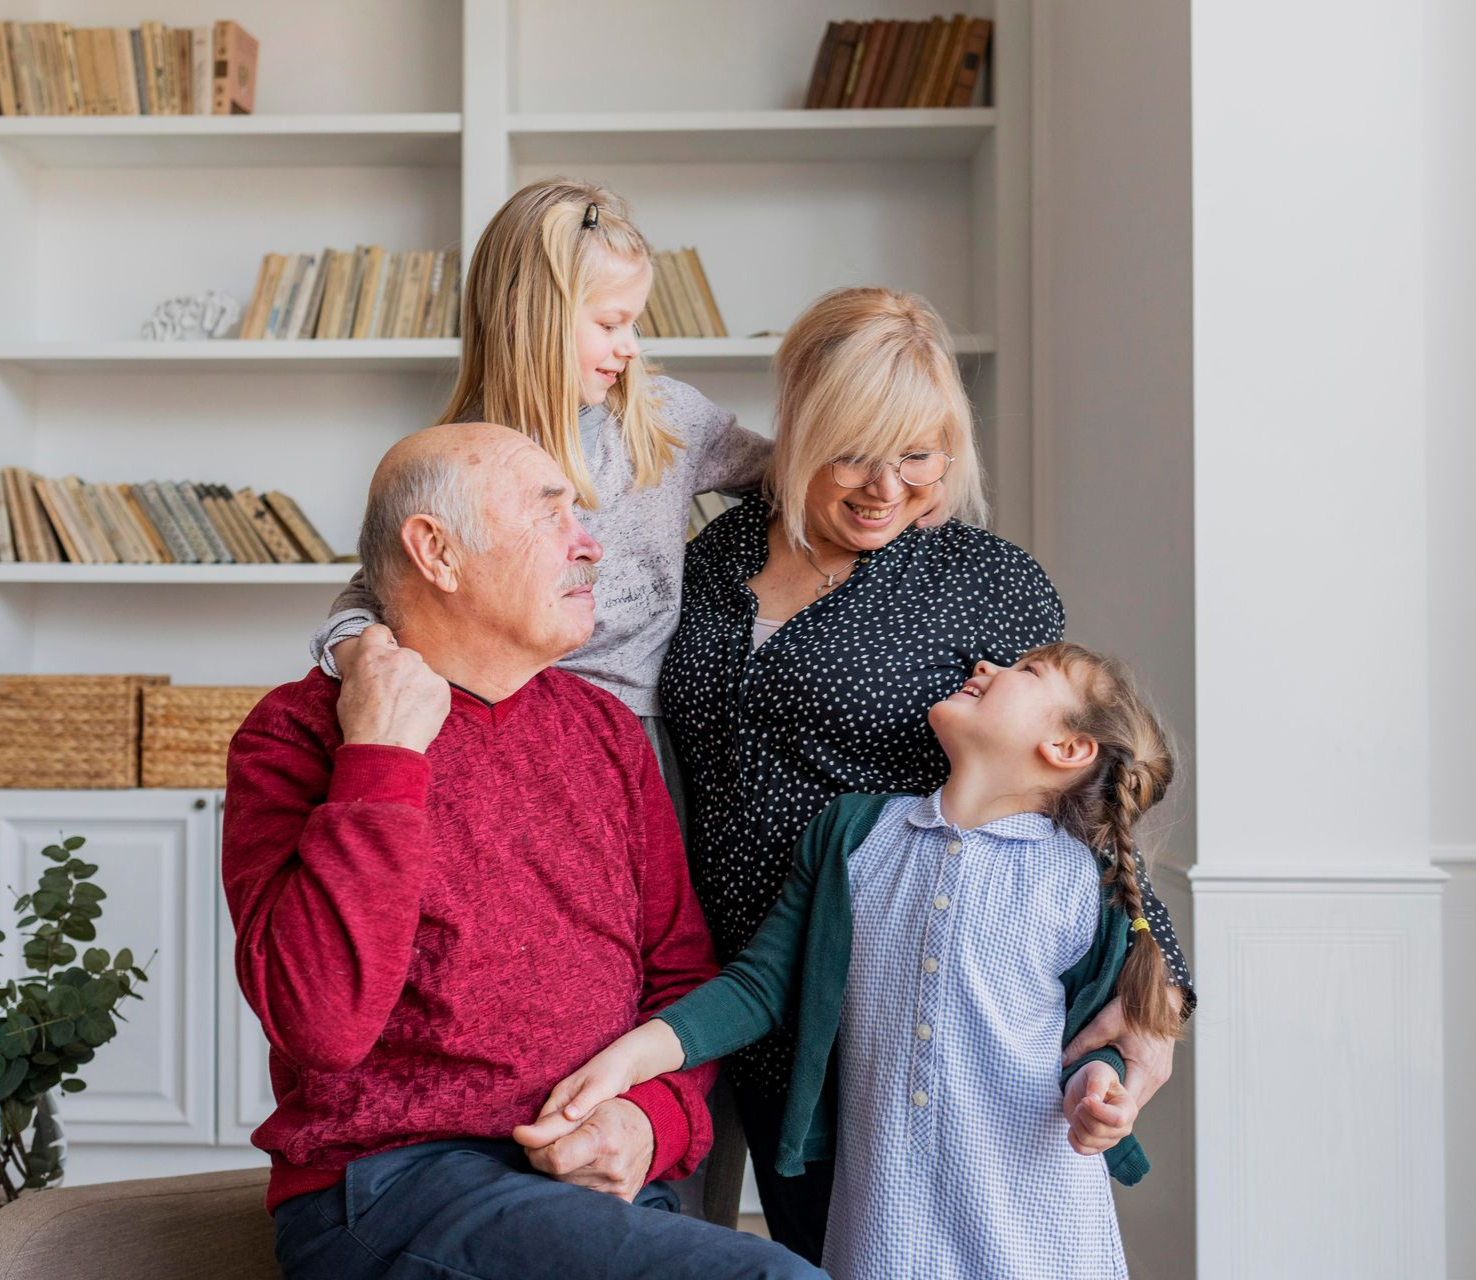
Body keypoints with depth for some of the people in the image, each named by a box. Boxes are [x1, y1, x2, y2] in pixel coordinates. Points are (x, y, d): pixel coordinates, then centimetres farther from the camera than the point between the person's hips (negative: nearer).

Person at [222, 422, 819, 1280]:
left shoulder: (606, 728, 13)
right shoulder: (301, 732, -3)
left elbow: (682, 970, 15)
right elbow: (321, 1021, -18)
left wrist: (655, 1116, -5)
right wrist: (381, 761, -18)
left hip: (604, 1185, 6)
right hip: (393, 1184, -6)